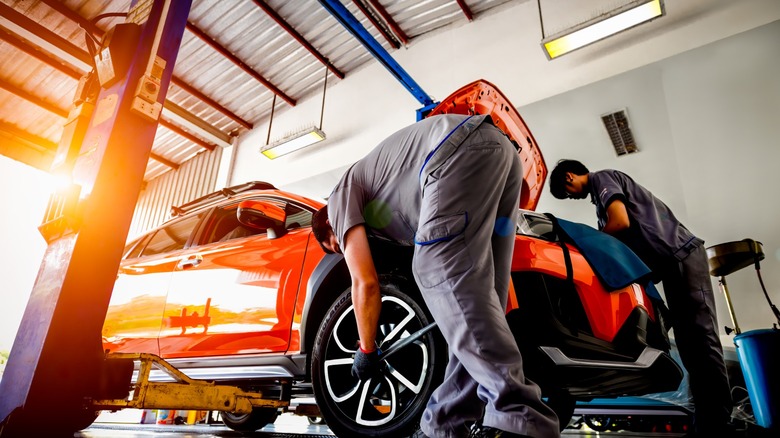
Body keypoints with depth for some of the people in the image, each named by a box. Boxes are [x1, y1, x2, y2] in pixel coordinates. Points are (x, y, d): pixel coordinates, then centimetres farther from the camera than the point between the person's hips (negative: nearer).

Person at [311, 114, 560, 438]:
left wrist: (366, 350, 17)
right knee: (473, 287, 3)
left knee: (440, 272, -15)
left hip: (461, 147, -9)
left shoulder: (341, 196, 14)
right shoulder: (380, 215, 34)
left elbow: (365, 283, 4)